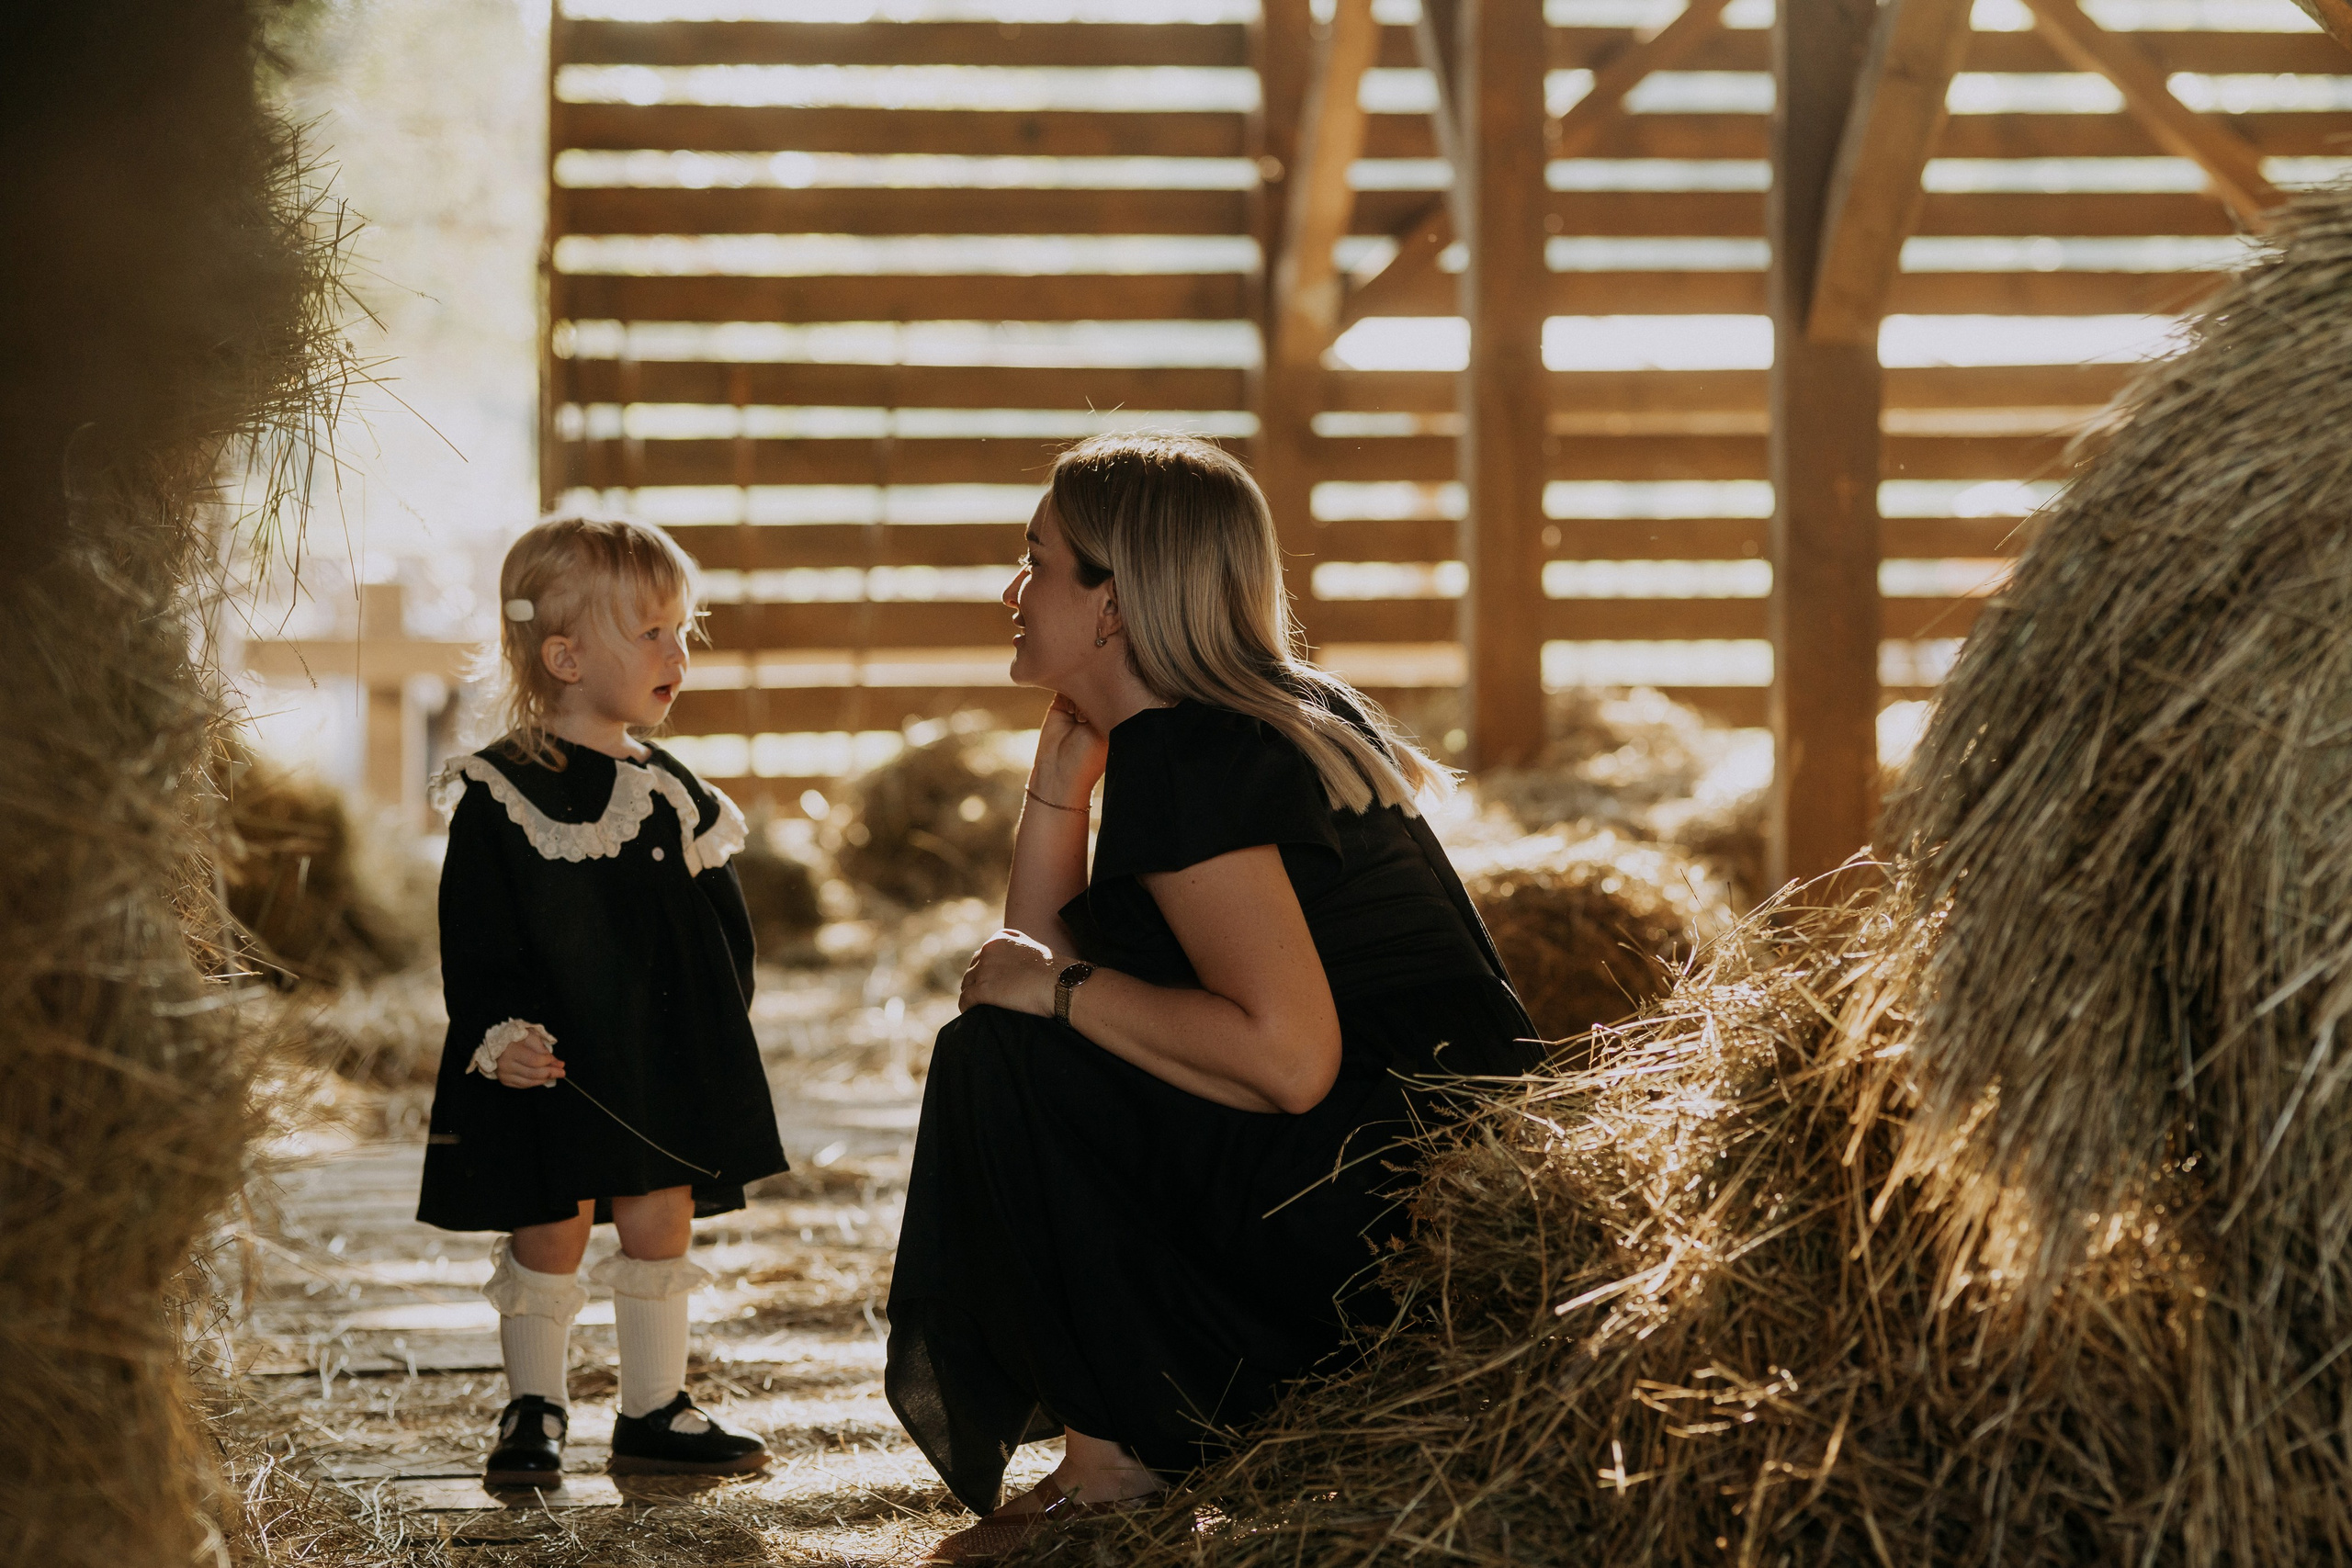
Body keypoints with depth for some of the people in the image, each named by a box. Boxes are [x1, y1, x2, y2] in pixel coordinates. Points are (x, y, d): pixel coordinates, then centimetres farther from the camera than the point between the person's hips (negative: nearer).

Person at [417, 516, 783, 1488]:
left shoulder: (674, 796, 8)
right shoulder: (497, 795, -7)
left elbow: (724, 929, 14)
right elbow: (475, 947, -8)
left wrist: (717, 1044, 6)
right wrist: (500, 1035, -21)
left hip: (668, 1064, 4)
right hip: (548, 1070, -4)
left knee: (659, 1224, 7)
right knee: (548, 1233, 2)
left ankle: (654, 1412, 18)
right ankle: (532, 1410, 16)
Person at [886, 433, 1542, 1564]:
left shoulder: (1181, 759, -16)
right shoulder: (1278, 714, 15)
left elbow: (1290, 1057, -25)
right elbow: (1042, 954, 17)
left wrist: (1060, 990, -15)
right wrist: (1064, 757, 10)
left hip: (1390, 1207, -10)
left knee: (1000, 1064, -13)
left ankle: (1115, 1460, -6)